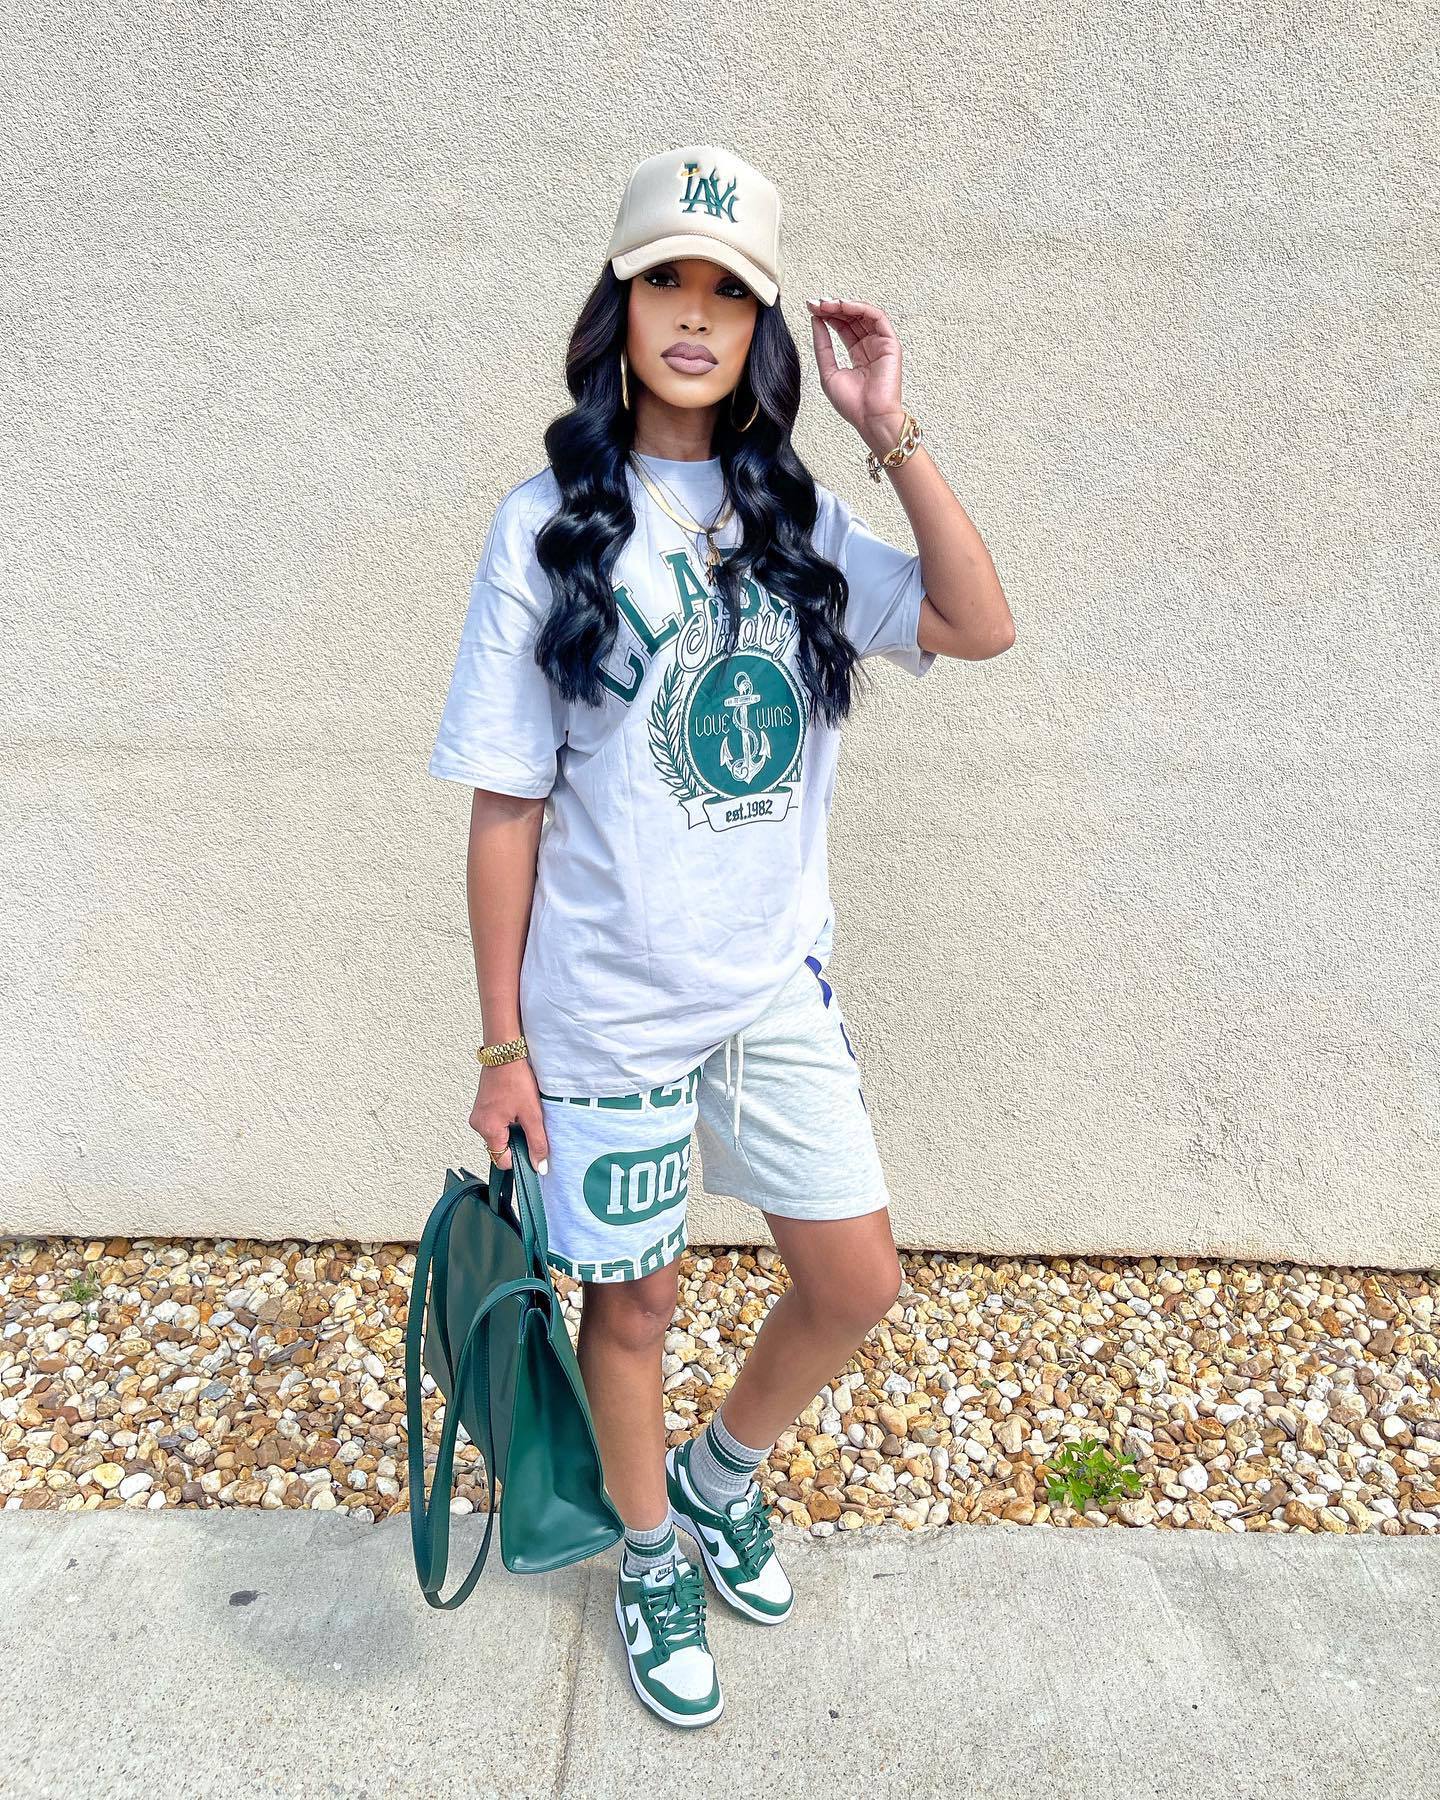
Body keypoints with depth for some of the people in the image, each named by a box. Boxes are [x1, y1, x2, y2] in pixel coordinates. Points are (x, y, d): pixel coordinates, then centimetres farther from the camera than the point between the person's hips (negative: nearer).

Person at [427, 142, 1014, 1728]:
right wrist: (502, 1045, -8)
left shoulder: (792, 515, 4)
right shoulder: (549, 526, -8)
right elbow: (505, 807, -8)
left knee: (855, 1285, 11)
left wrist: (889, 430, -13)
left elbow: (979, 628, -8)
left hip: (779, 988, 4)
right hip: (609, 1009, -3)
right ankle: (651, 1560, 45)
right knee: (633, 1302, 15)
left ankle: (718, 1477, 43)